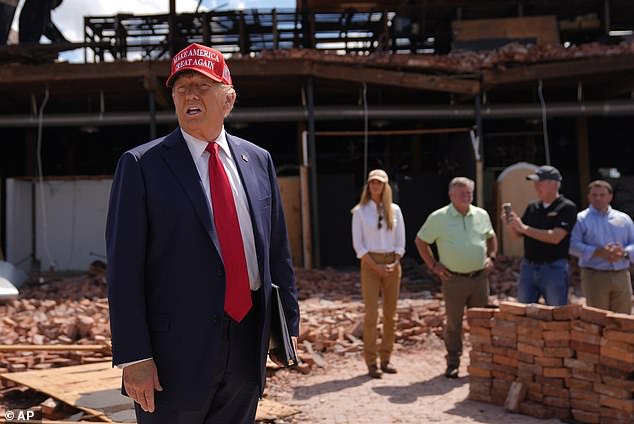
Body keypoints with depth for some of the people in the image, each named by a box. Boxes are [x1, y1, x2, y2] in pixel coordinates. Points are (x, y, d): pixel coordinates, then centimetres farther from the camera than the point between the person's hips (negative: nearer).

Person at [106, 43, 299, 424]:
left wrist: (289, 321, 11)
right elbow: (124, 267, -9)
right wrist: (134, 357, -14)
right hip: (175, 352, -4)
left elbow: (278, 249, 12)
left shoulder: (258, 160, 8)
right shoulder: (142, 164, -6)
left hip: (248, 345, 4)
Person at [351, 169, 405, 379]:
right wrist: (376, 267, -11)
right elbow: (358, 244, -3)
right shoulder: (360, 211, 1)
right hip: (370, 264, -3)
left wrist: (394, 263, -6)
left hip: (392, 264, 3)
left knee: (390, 313, 4)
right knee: (371, 313, -8)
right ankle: (371, 363, -4)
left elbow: (400, 241, 9)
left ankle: (385, 359, 13)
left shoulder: (394, 210, 7)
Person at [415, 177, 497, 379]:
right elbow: (420, 241, 3)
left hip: (480, 277, 3)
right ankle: (453, 363, 15)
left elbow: (491, 237, 24)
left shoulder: (482, 215, 8)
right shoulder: (438, 217, -4)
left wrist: (491, 257, 10)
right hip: (454, 279, -3)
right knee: (454, 323, 4)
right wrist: (433, 265, -1)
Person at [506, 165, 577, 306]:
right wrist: (511, 225, -10)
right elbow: (516, 235, 12)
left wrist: (525, 228, -20)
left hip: (554, 268, -5)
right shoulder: (532, 207, 10)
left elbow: (555, 237, -19)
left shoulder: (567, 207, -7)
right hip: (528, 267, 6)